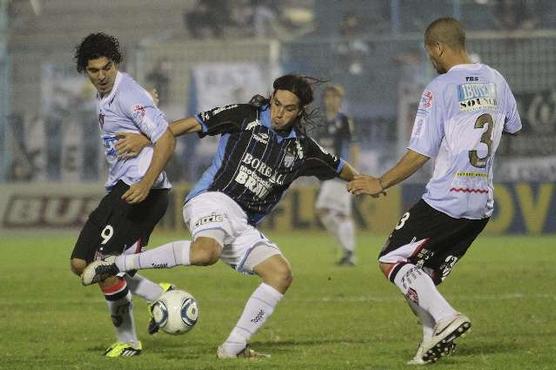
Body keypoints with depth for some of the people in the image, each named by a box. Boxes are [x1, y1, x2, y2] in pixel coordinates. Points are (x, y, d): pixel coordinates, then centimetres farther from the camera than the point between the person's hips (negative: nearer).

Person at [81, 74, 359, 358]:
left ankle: (233, 347, -7)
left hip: (243, 226, 6)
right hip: (213, 200, -6)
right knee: (205, 253, -38)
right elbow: (193, 123, 3)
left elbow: (340, 168, 31)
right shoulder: (245, 116, 2)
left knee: (281, 275, -10)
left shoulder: (301, 148, 14)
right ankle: (117, 264, -28)